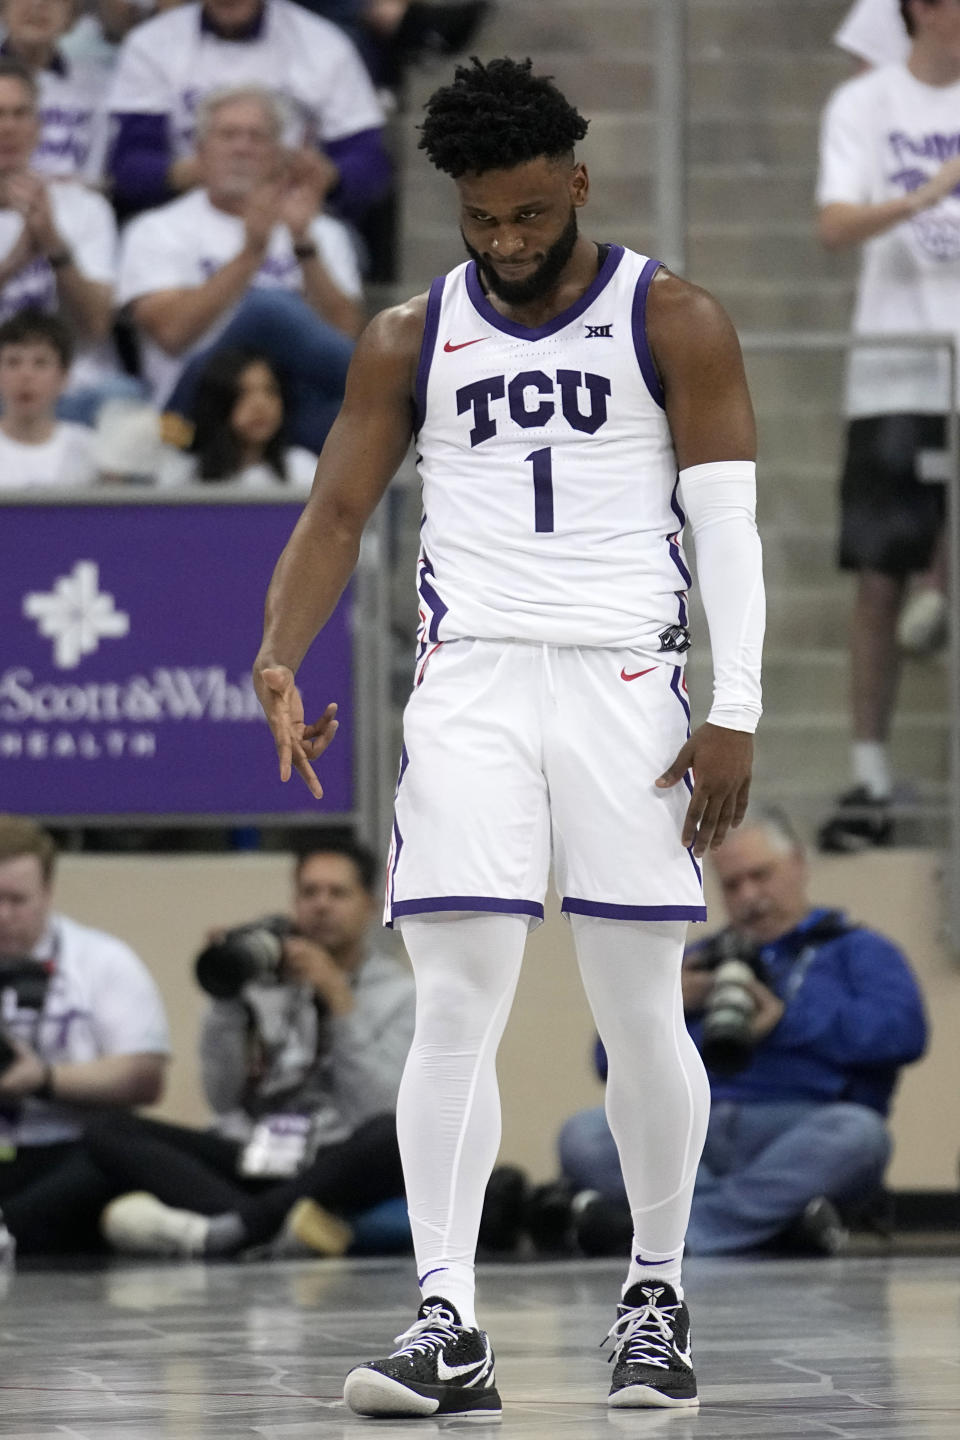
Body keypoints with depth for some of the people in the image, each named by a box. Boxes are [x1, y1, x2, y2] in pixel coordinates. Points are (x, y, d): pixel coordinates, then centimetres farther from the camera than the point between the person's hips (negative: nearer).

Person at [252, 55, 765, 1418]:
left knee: (641, 1010, 4)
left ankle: (657, 1292, 21)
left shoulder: (672, 322, 3)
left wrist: (735, 714, -8)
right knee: (455, 1006, -9)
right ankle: (447, 1326, -12)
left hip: (626, 679, -1)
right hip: (470, 682, 1)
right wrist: (280, 658, -10)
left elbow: (729, 524, 0)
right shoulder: (411, 339, 9)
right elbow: (337, 512, 8)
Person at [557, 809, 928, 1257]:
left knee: (857, 1132, -37)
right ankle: (778, 1218, -37)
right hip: (693, 1130, 3)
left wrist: (787, 1021, -6)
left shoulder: (858, 951, 19)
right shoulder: (703, 961, 32)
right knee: (582, 1136, -25)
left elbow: (904, 1031, -2)